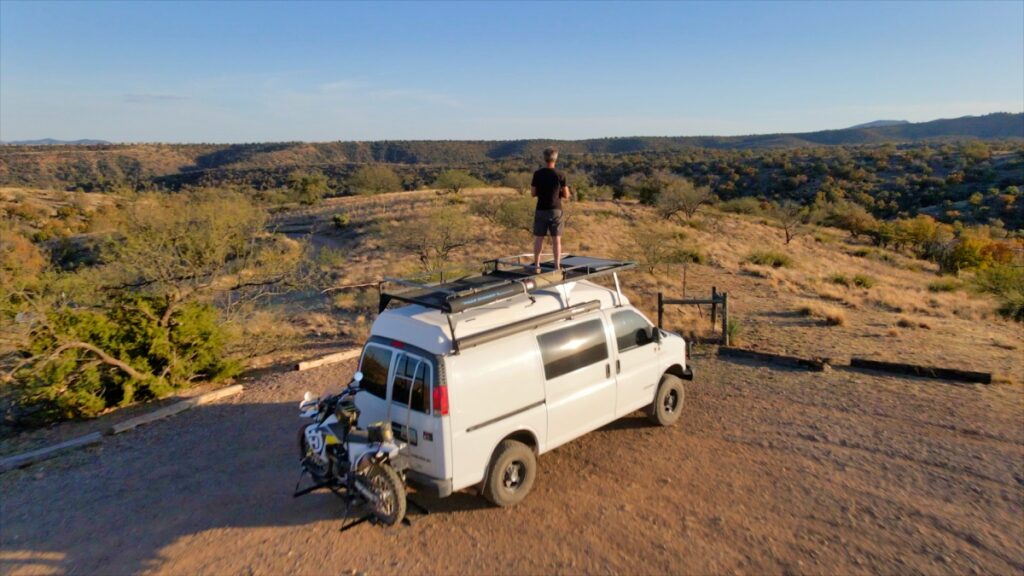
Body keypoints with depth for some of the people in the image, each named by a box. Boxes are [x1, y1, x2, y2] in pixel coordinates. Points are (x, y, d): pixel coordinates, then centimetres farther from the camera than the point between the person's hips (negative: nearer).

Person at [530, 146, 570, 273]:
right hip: (555, 210, -1)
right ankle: (557, 266, 5)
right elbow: (566, 196, -2)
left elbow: (533, 193, 1)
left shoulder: (537, 174, -4)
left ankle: (536, 265, 10)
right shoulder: (560, 175, -7)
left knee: (538, 238, 8)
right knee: (556, 239, 5)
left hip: (541, 210, 1)